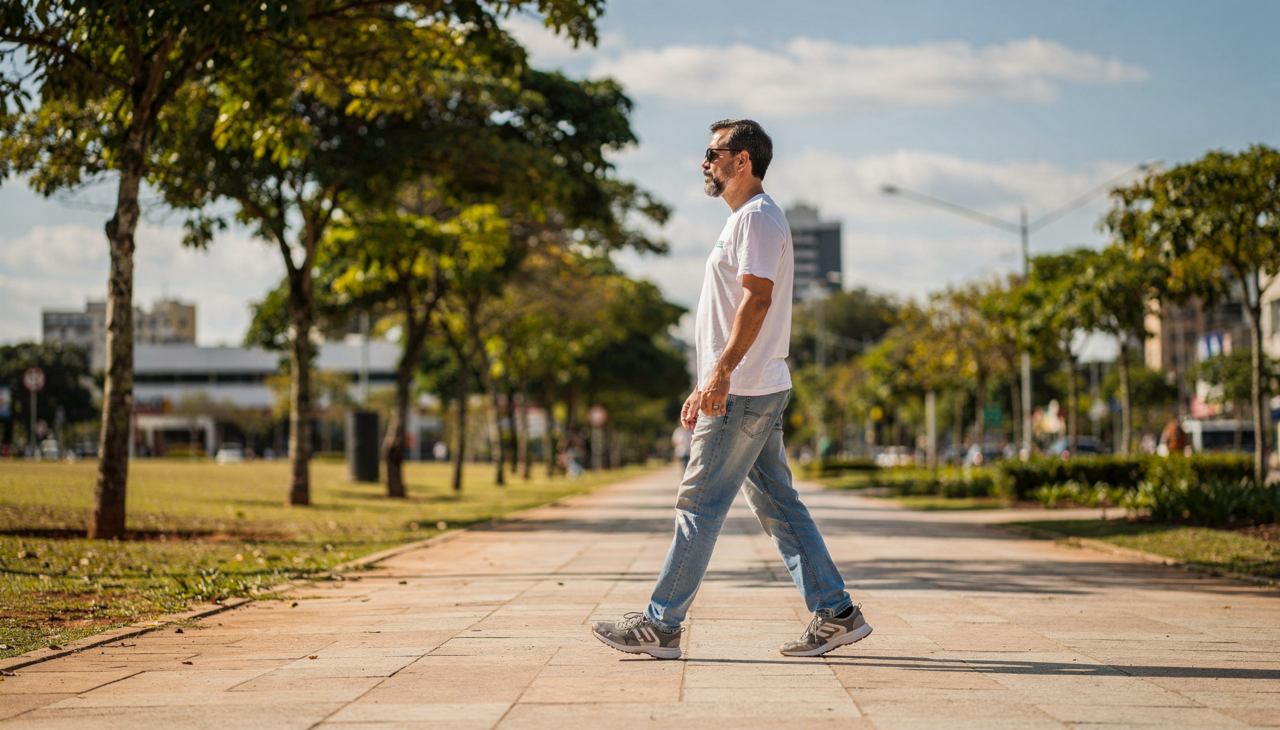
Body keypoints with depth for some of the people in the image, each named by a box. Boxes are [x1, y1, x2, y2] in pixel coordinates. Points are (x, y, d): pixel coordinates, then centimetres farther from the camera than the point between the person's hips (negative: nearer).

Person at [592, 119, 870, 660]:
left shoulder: (756, 217, -9)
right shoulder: (744, 220, 23)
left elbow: (757, 298, -21)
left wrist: (721, 372, -29)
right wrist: (704, 390, 23)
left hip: (744, 392, -10)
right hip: (751, 392, 10)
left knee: (699, 505, -7)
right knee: (778, 506, 9)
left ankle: (661, 625, -2)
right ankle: (835, 614, 10)